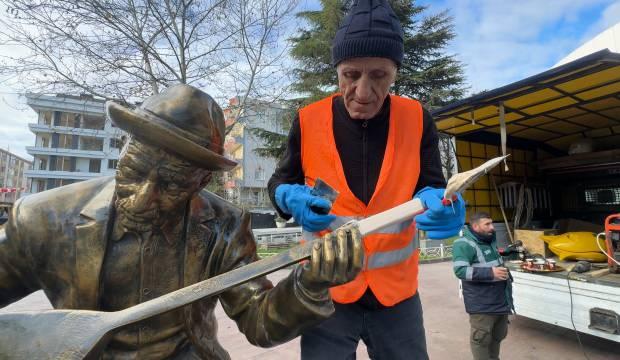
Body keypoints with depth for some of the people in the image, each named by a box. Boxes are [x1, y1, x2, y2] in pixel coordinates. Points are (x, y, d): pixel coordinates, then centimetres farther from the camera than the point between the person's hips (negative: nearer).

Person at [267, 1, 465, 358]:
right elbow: (280, 183, 3)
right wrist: (294, 200, -20)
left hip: (397, 289, 2)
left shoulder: (417, 119, -5)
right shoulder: (308, 121, -8)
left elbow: (430, 187, -1)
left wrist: (439, 205, -25)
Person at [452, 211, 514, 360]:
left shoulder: (490, 240, 11)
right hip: (482, 304, -9)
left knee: (498, 336, 23)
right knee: (481, 338, 4)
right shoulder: (464, 244, -20)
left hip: (501, 300, 9)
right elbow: (460, 270, -28)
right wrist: (490, 273, -31)